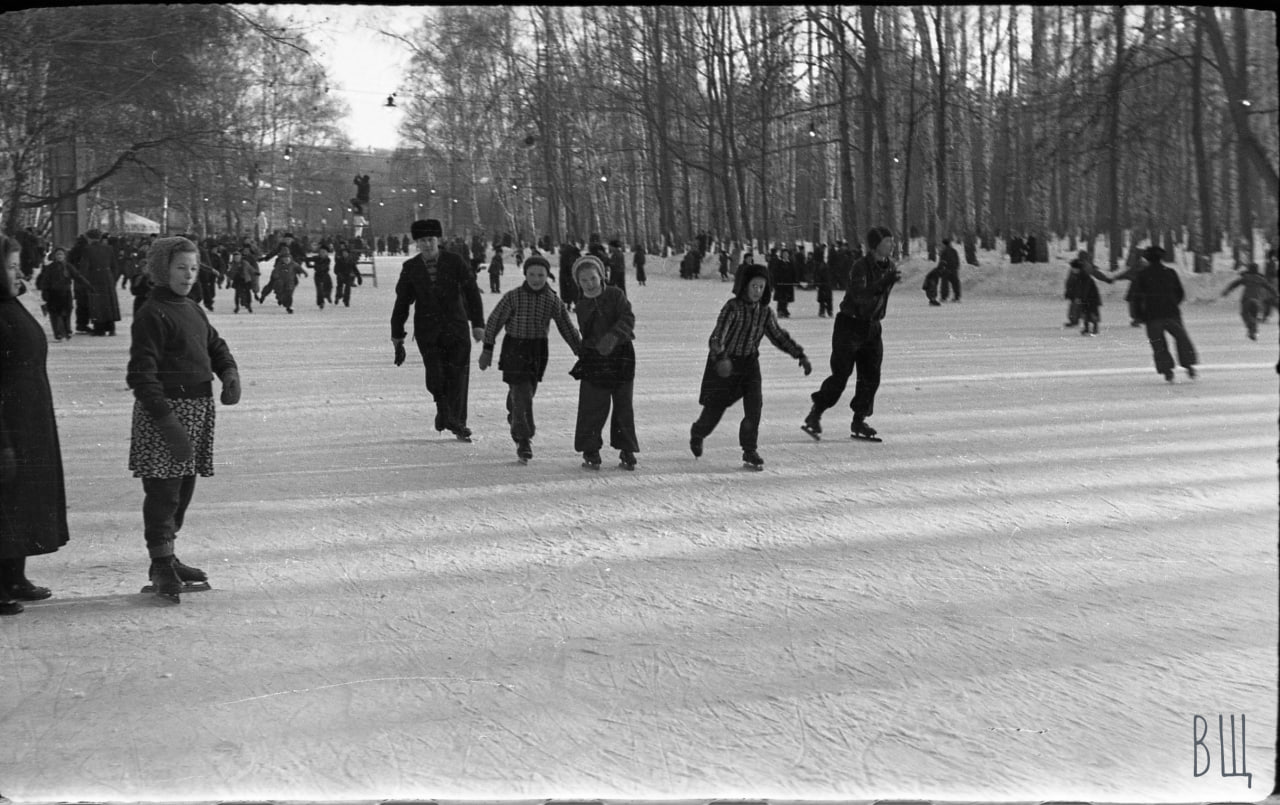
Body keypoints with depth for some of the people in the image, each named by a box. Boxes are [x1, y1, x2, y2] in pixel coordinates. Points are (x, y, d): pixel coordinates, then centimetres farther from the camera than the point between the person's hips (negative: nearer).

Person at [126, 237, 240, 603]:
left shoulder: (194, 311, 15)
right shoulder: (152, 315, -12)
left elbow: (216, 346, 24)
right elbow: (142, 373, -17)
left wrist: (230, 373, 0)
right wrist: (167, 421, -24)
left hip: (198, 409, 9)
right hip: (164, 411, -9)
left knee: (183, 489, 15)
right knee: (163, 491, -6)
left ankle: (167, 558, 27)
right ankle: (161, 566, 1)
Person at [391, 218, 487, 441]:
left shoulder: (454, 262, 0)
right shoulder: (410, 268, 4)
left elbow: (472, 292, 0)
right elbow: (402, 301, 10)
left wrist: (478, 323, -7)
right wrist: (397, 333, 10)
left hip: (456, 327, 0)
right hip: (427, 330, 0)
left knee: (458, 376, -2)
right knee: (435, 376, -11)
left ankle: (457, 421, 8)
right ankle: (444, 410, 13)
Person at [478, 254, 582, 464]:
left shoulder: (553, 301, 0)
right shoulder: (513, 297, -8)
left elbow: (568, 329, 7)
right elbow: (494, 322, -2)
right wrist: (487, 349, -4)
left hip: (538, 351, 3)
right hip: (514, 349, -3)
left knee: (526, 392, 11)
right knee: (521, 394, -12)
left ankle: (515, 421, 40)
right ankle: (524, 440, -11)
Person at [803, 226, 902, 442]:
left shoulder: (889, 265, 4)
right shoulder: (861, 266, -19)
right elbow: (860, 295, -34)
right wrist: (885, 282, -39)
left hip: (872, 326, 7)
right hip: (850, 324, -7)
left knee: (871, 377, 3)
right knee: (840, 375, -7)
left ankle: (859, 422, 12)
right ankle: (815, 415, 7)